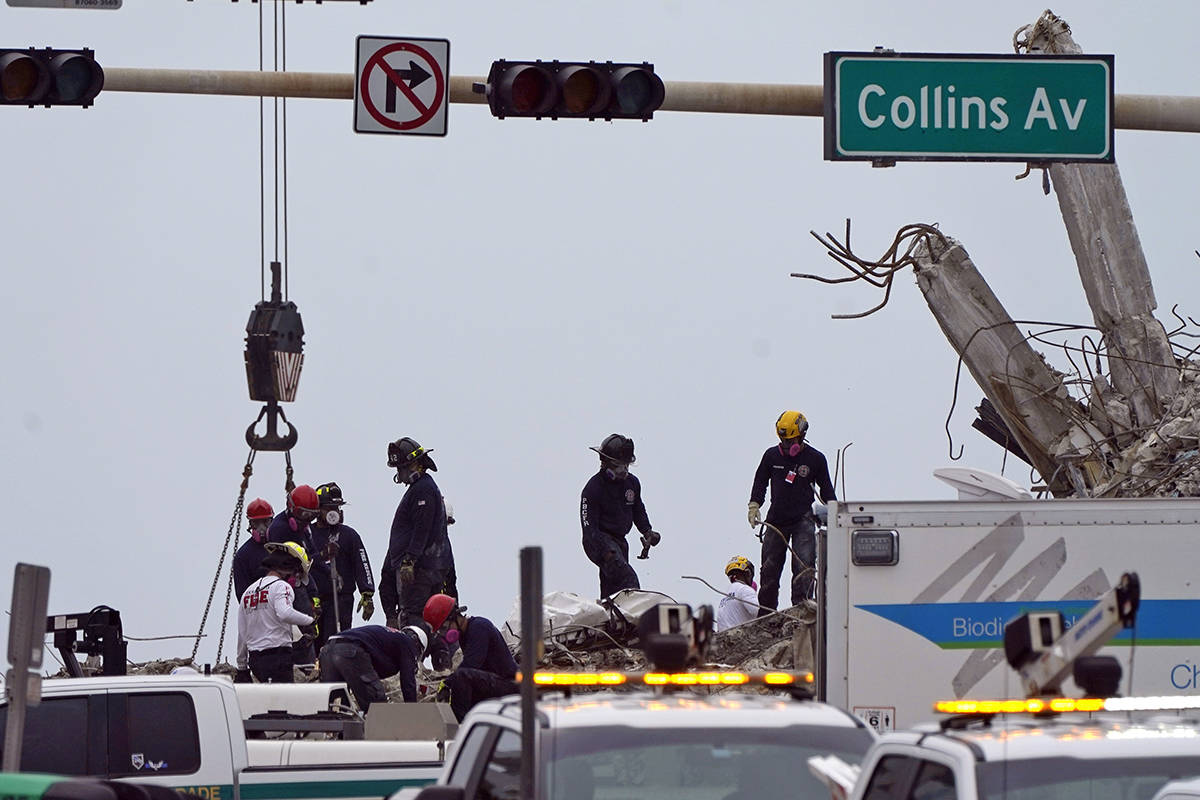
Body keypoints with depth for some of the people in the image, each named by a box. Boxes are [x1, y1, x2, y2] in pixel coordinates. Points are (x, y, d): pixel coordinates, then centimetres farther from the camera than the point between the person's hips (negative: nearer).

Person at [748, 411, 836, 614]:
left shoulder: (815, 459, 1)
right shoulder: (772, 456, 6)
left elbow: (826, 490, 10)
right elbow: (760, 482, 15)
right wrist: (754, 506, 2)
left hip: (803, 521, -2)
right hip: (776, 520, 2)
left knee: (803, 566, -13)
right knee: (770, 567, 4)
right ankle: (765, 615, 12)